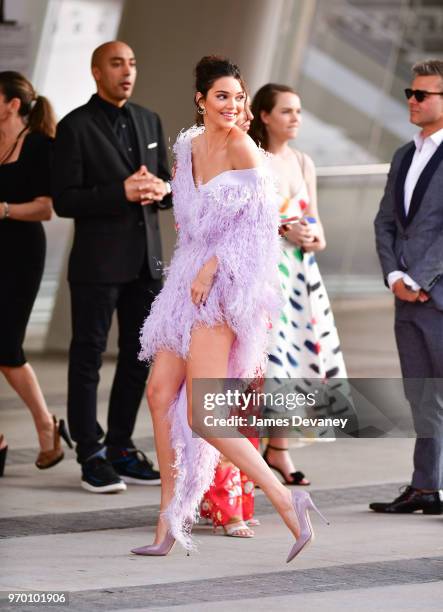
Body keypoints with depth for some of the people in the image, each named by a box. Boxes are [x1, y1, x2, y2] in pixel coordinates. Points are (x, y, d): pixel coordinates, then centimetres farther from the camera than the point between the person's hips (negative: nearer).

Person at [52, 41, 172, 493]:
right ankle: (91, 456, 3)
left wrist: (162, 189, -5)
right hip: (98, 262, -6)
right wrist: (121, 192, -22)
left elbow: (164, 182, 19)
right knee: (88, 355, 0)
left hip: (145, 260, 6)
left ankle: (120, 447, 20)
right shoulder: (76, 127, -7)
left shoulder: (149, 122, 12)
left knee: (139, 355, 10)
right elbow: (64, 200, -12)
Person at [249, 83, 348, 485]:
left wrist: (317, 238, -3)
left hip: (300, 270, 6)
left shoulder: (303, 163, 14)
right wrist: (284, 229, -17)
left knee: (295, 357, 5)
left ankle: (279, 451, 16)